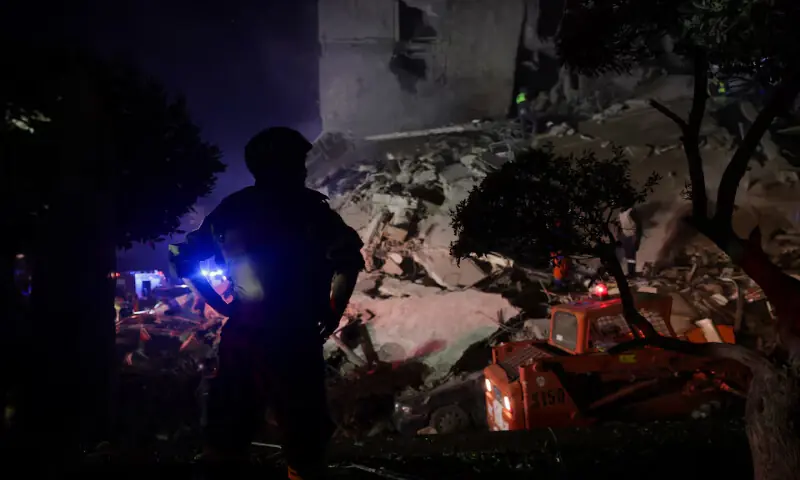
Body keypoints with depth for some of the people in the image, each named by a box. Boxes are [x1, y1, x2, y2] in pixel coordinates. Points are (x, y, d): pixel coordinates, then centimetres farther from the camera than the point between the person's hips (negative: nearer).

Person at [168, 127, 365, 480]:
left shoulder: (231, 209, 8)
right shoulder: (306, 205, -7)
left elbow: (185, 257, 13)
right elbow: (348, 256, -18)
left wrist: (222, 305, 12)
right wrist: (334, 310, -4)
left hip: (242, 332, 6)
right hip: (292, 336, -6)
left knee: (229, 427, 20)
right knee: (305, 433, 7)